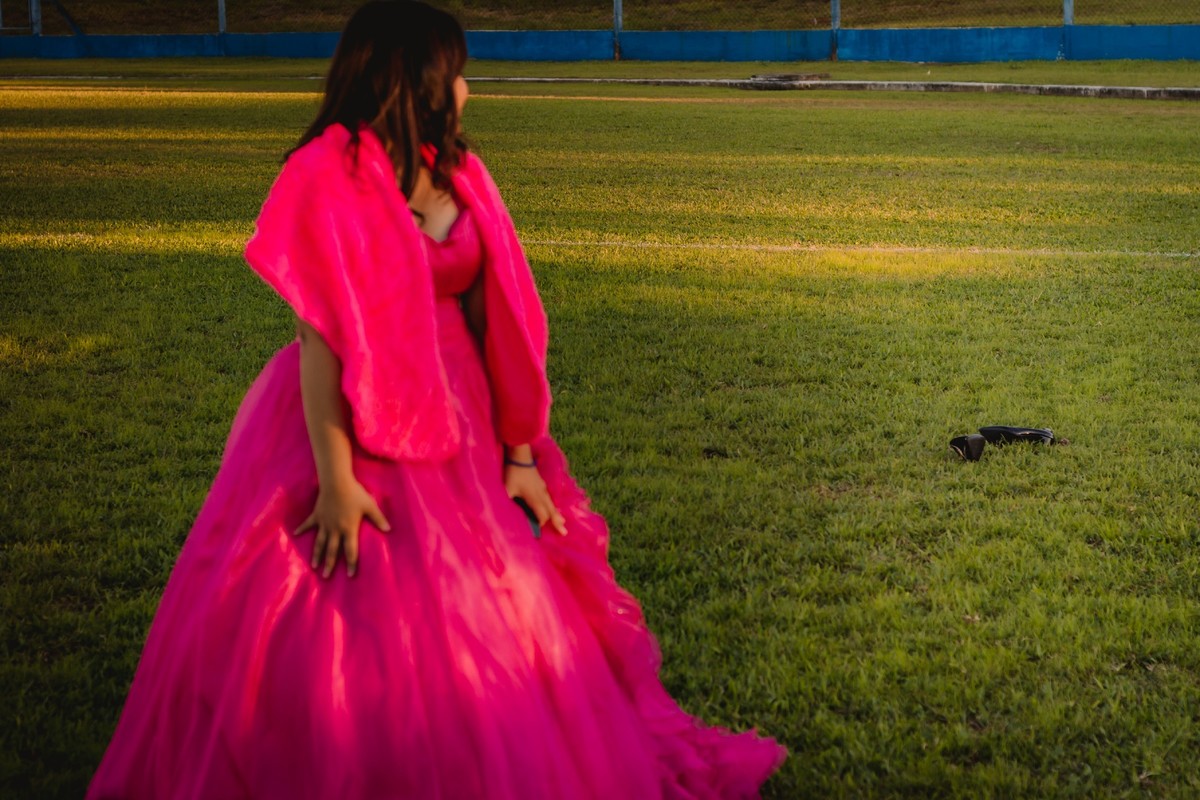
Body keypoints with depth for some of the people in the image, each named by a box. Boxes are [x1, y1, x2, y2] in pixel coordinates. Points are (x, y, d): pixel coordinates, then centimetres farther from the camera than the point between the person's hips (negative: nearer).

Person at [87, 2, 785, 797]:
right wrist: (335, 481, -22)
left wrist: (520, 454, 3)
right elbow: (317, 337, -17)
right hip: (357, 426, -6)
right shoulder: (329, 178, -13)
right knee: (345, 640, -1)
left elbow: (494, 322, 4)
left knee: (492, 630, 11)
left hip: (458, 430, 6)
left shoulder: (459, 174, 5)